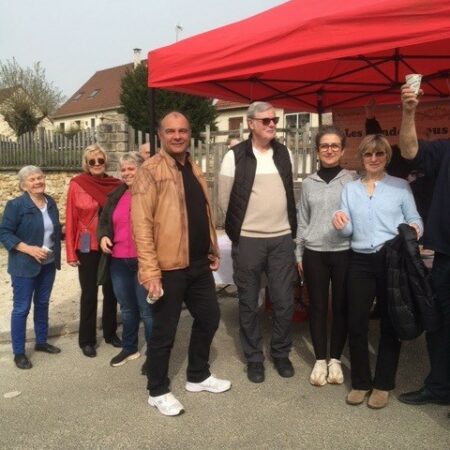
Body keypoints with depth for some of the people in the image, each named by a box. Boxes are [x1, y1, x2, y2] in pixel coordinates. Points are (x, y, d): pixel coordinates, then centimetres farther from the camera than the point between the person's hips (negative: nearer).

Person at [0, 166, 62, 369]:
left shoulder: (50, 202, 6)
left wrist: (57, 253, 5)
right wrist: (28, 249, -23)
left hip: (48, 264, 6)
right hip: (25, 266, -6)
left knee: (42, 303, 18)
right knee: (21, 308, 2)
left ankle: (41, 342, 34)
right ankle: (19, 353, 14)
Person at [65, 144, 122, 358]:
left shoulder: (115, 185, 0)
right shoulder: (77, 185, -7)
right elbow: (71, 219, -6)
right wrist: (71, 252, -7)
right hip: (87, 247, -3)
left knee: (111, 291, 14)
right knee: (89, 293, 7)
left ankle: (110, 332, 31)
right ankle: (87, 340, 21)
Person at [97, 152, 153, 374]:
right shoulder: (115, 196, 11)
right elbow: (104, 221, 21)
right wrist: (103, 236, 0)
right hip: (119, 262, 6)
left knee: (147, 310, 2)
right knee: (127, 308, 20)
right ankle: (129, 348, 36)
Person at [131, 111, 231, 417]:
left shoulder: (195, 170, 13)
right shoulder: (150, 171, -11)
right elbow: (141, 223, -17)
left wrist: (213, 251, 18)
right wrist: (150, 271, -21)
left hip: (199, 264, 8)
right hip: (168, 267, -8)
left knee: (209, 318, 18)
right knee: (164, 331, 4)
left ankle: (198, 376, 38)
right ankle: (158, 391, 24)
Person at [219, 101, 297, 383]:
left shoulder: (284, 153, 7)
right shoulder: (236, 156, -6)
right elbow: (225, 199, -2)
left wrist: (291, 227, 13)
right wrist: (239, 227, 6)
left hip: (282, 239, 3)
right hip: (248, 240, -3)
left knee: (284, 301, 7)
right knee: (248, 304, 7)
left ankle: (281, 354, 26)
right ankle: (254, 358, 24)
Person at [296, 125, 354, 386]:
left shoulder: (353, 181, 0)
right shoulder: (309, 183, 7)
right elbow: (303, 221, 11)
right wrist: (299, 254, 10)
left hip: (344, 252, -2)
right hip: (314, 253, 2)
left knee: (341, 306, 6)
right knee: (318, 306, 7)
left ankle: (335, 360, 22)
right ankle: (320, 360, 20)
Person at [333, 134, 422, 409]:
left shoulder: (401, 186, 5)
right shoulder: (350, 189, 13)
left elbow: (414, 219, 2)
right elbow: (349, 230, 8)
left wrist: (414, 228, -21)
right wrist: (341, 224, -14)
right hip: (360, 262, 3)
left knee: (390, 323, 6)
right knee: (356, 323, 3)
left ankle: (383, 384, 21)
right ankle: (360, 381, 21)